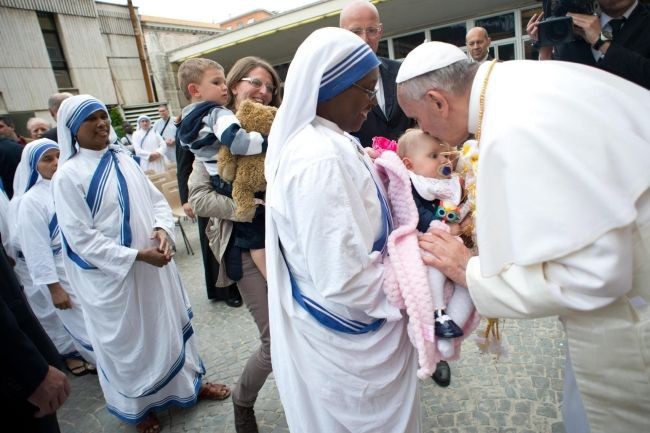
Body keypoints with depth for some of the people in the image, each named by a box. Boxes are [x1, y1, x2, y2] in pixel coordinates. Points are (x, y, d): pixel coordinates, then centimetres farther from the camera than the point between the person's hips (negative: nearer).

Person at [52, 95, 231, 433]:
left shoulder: (124, 161, 2)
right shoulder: (68, 176, -14)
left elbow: (157, 200, 5)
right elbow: (82, 238, -18)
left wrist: (163, 230, -15)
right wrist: (137, 256, -22)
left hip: (154, 266, 5)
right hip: (113, 276, -5)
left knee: (169, 323, 18)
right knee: (128, 339, 14)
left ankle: (189, 382, 41)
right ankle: (137, 406, 39)